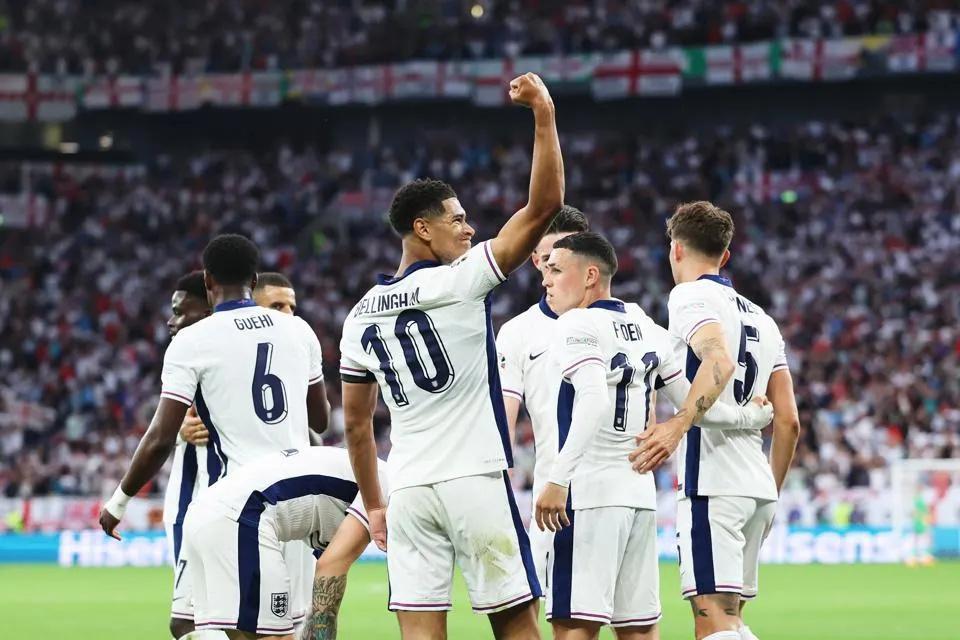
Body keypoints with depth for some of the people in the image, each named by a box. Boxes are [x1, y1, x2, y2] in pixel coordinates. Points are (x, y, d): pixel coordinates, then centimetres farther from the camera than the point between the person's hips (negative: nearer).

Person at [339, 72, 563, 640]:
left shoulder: (362, 316, 12)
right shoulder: (460, 282, -6)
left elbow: (356, 423, 16)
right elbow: (545, 205, -10)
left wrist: (373, 504, 25)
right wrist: (544, 115, -7)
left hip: (409, 489, 5)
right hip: (475, 480, -5)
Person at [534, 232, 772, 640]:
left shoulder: (577, 326, -7)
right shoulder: (647, 329, 17)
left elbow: (594, 403, -23)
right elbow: (691, 407, 20)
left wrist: (557, 478, -28)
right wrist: (750, 418, 37)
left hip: (589, 491, -8)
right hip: (640, 492, 8)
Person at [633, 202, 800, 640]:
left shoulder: (690, 296, -1)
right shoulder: (760, 319, 21)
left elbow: (719, 361, -22)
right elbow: (788, 422, 18)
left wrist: (677, 428, -28)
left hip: (711, 478, -8)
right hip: (758, 486, 8)